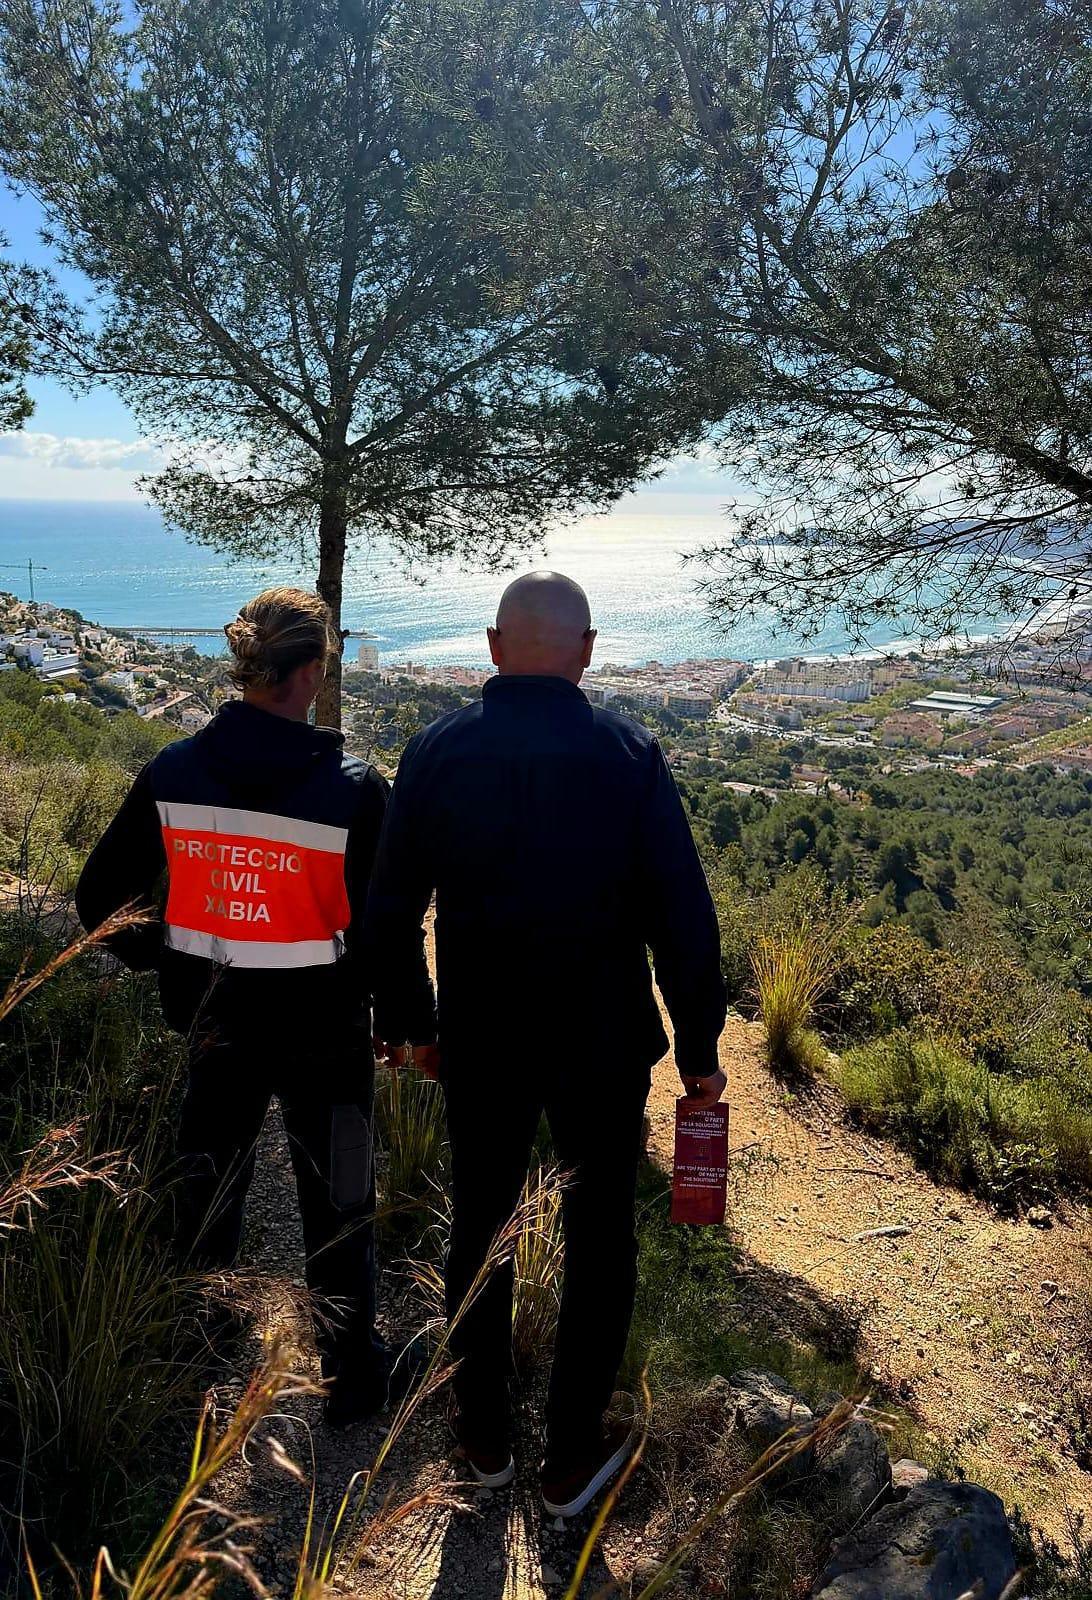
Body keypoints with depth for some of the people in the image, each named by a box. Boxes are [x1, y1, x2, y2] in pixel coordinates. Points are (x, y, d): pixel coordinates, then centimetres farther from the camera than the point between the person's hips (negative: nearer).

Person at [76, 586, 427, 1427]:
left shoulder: (171, 774, -9)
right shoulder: (352, 787, -20)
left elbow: (99, 901, -1)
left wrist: (162, 963, 13)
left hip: (215, 1022, 4)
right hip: (323, 1032, -3)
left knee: (206, 1200, 24)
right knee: (338, 1208, 17)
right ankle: (351, 1377, 33)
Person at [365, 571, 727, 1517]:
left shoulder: (435, 752, -7)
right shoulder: (629, 754, -12)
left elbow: (390, 916, -3)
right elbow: (684, 917, -11)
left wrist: (413, 1021, 12)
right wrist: (700, 1048, 0)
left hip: (478, 1045, 2)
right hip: (603, 1043, -1)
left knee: (480, 1228, 20)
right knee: (599, 1242, 16)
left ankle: (485, 1437, 37)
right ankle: (574, 1457, 29)